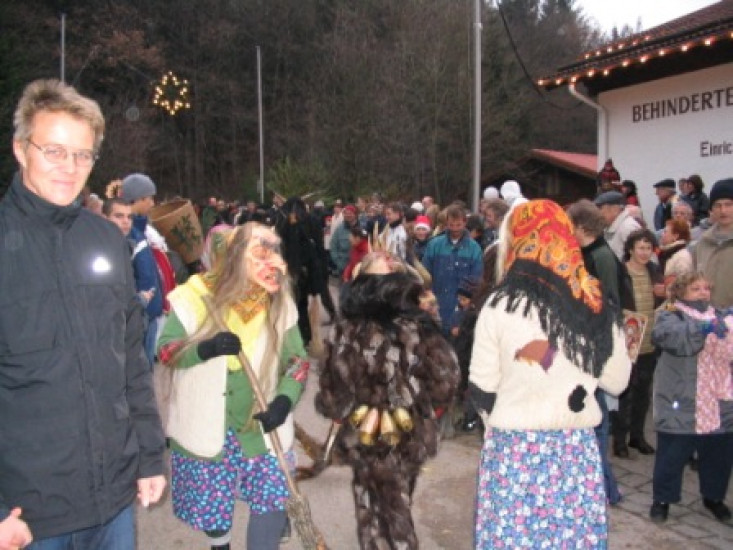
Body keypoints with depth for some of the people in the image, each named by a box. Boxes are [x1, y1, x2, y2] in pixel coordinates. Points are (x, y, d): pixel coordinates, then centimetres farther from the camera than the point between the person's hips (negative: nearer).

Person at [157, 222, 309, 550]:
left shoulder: (280, 303, -6)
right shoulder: (198, 295, -14)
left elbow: (297, 359, -2)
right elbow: (164, 351, -9)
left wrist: (284, 400, -20)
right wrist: (205, 348, -29)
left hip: (260, 425, 2)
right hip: (206, 425, -1)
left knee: (275, 498, -4)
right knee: (211, 502, 13)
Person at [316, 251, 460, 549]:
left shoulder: (345, 331, -17)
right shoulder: (419, 328, -16)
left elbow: (331, 392, -12)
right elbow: (444, 384, -13)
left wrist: (348, 411, 10)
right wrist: (418, 402, 6)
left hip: (366, 437, -1)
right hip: (409, 435, 1)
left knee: (374, 516, 19)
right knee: (397, 512, 25)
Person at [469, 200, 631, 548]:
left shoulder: (501, 305, -11)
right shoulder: (596, 307, -2)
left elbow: (482, 388, -5)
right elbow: (617, 382, 7)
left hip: (515, 448, -3)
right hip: (577, 448, 3)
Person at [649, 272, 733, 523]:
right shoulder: (672, 316, -5)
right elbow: (663, 335, -27)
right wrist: (702, 328, -38)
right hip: (681, 405, -5)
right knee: (672, 454, 4)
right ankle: (662, 498, 23)